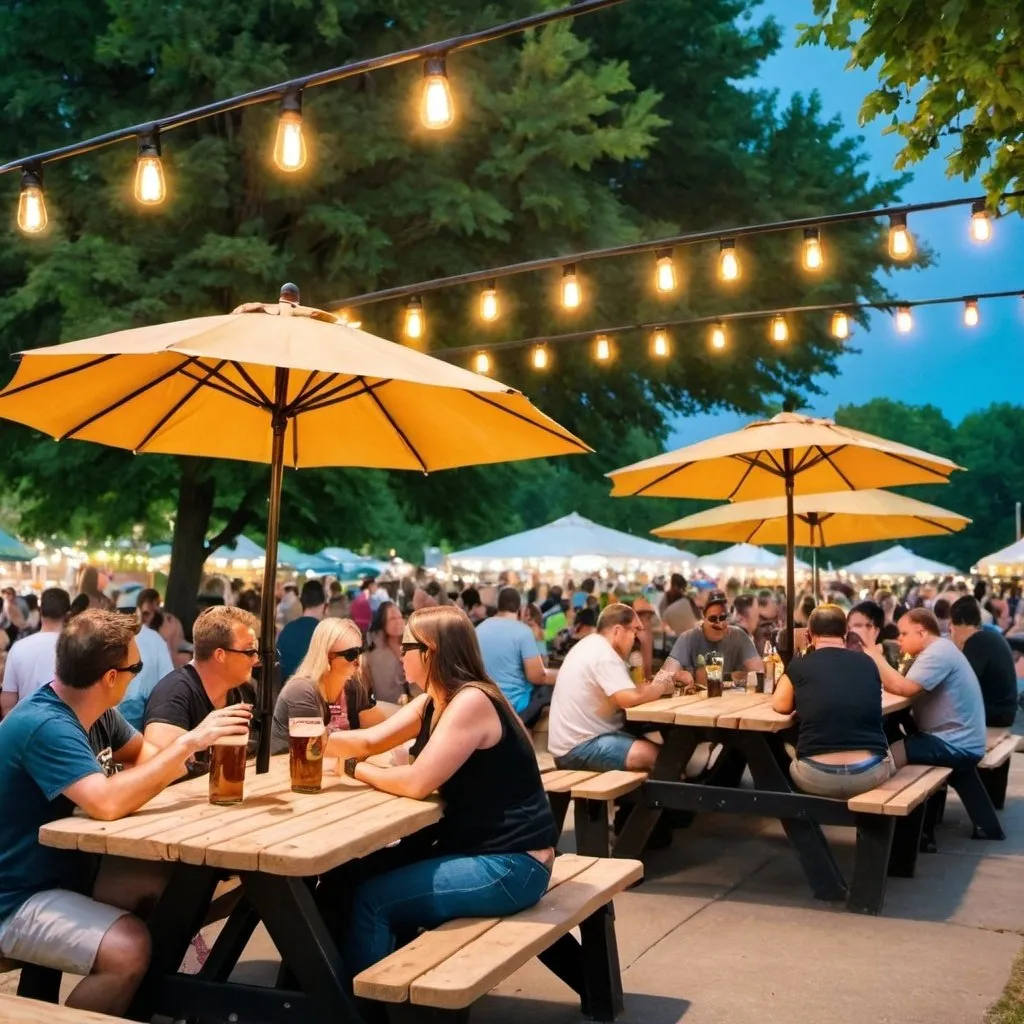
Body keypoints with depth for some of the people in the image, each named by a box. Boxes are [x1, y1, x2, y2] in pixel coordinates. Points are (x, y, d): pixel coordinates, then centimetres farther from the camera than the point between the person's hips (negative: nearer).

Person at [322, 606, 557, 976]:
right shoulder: (432, 702, 9)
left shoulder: (471, 702, -21)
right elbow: (370, 741, 5)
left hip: (510, 865, -10)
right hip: (473, 848, 10)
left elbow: (417, 783, -26)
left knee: (372, 898, -13)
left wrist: (355, 769, -10)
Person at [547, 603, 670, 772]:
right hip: (577, 748, -11)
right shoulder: (604, 655, -18)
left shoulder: (591, 645, 14)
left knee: (653, 746, 10)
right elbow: (630, 698, -27)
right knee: (654, 754, -24)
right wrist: (661, 686, -10)